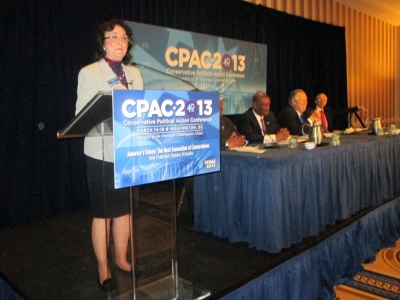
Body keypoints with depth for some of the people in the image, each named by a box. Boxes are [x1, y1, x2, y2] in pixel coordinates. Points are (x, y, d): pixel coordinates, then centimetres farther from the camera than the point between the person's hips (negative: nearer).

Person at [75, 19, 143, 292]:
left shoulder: (134, 73, 11)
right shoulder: (89, 73, -5)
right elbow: (81, 113, -12)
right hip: (102, 151, -5)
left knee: (125, 209, 14)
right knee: (102, 213, 5)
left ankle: (122, 259, 30)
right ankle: (103, 268, 20)